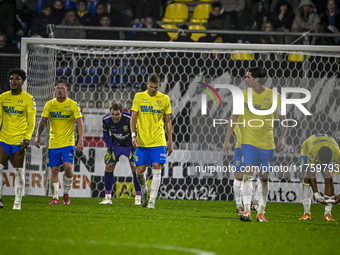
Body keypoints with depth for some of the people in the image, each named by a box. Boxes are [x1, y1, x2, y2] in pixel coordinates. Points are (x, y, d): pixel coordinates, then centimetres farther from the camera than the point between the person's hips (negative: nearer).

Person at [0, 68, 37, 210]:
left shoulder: (28, 99, -4)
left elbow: (31, 122, -4)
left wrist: (27, 138, -16)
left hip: (19, 140, -3)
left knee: (18, 172, 0)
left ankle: (18, 202, 5)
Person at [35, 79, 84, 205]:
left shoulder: (73, 104, -2)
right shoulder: (49, 104, 6)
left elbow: (80, 123, -4)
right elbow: (43, 121, 7)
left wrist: (81, 140, -14)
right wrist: (38, 136, -6)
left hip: (68, 142, -3)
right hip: (53, 143, 3)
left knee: (68, 166, -17)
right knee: (54, 170, 0)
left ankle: (66, 193, 1)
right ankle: (55, 197, 8)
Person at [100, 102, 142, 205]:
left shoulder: (129, 119, -31)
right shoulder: (106, 120, -20)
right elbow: (105, 132, 2)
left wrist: (134, 147, -15)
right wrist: (109, 146, -5)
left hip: (129, 145, -3)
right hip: (115, 145, 3)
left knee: (135, 168, -15)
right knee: (108, 167, -6)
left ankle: (138, 198, -8)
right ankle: (107, 197, 3)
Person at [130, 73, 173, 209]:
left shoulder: (164, 99, 4)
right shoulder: (139, 97, 3)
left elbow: (168, 121, 10)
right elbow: (133, 118, 2)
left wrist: (170, 142, 7)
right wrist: (133, 135, -11)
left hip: (158, 142, 0)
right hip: (142, 141, 1)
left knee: (156, 170, -9)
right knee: (140, 171, 1)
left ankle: (152, 201, -7)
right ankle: (144, 190, 32)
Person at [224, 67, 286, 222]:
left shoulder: (273, 95, -2)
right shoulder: (244, 94, 0)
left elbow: (282, 119, 0)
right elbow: (234, 117, 4)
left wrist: (282, 138, -12)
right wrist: (227, 140, 0)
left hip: (267, 142, 1)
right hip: (249, 140, -1)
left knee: (264, 177, 4)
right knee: (248, 173, -15)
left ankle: (261, 213, 14)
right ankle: (246, 211, -21)